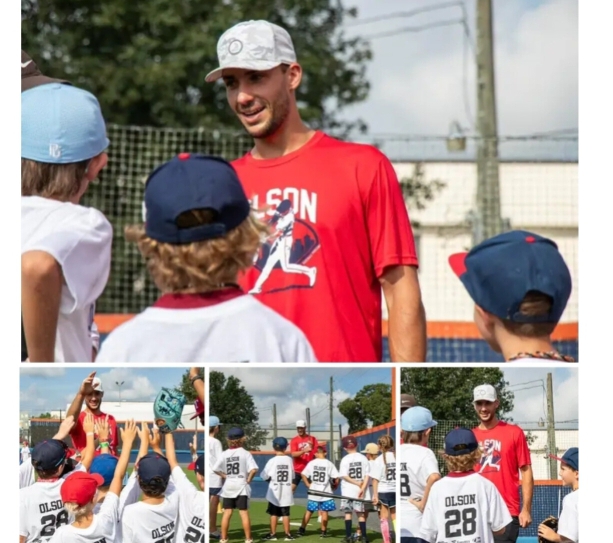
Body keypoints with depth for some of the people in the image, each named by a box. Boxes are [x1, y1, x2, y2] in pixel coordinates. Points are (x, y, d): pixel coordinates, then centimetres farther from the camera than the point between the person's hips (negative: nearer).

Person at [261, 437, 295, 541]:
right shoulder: (289, 460, -1)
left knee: (274, 513, 5)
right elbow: (292, 476, 5)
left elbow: (264, 476, -7)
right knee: (285, 513, 6)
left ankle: (273, 534, 7)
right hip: (286, 492, 2)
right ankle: (287, 534, 8)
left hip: (275, 491, -2)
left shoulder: (272, 461, -10)